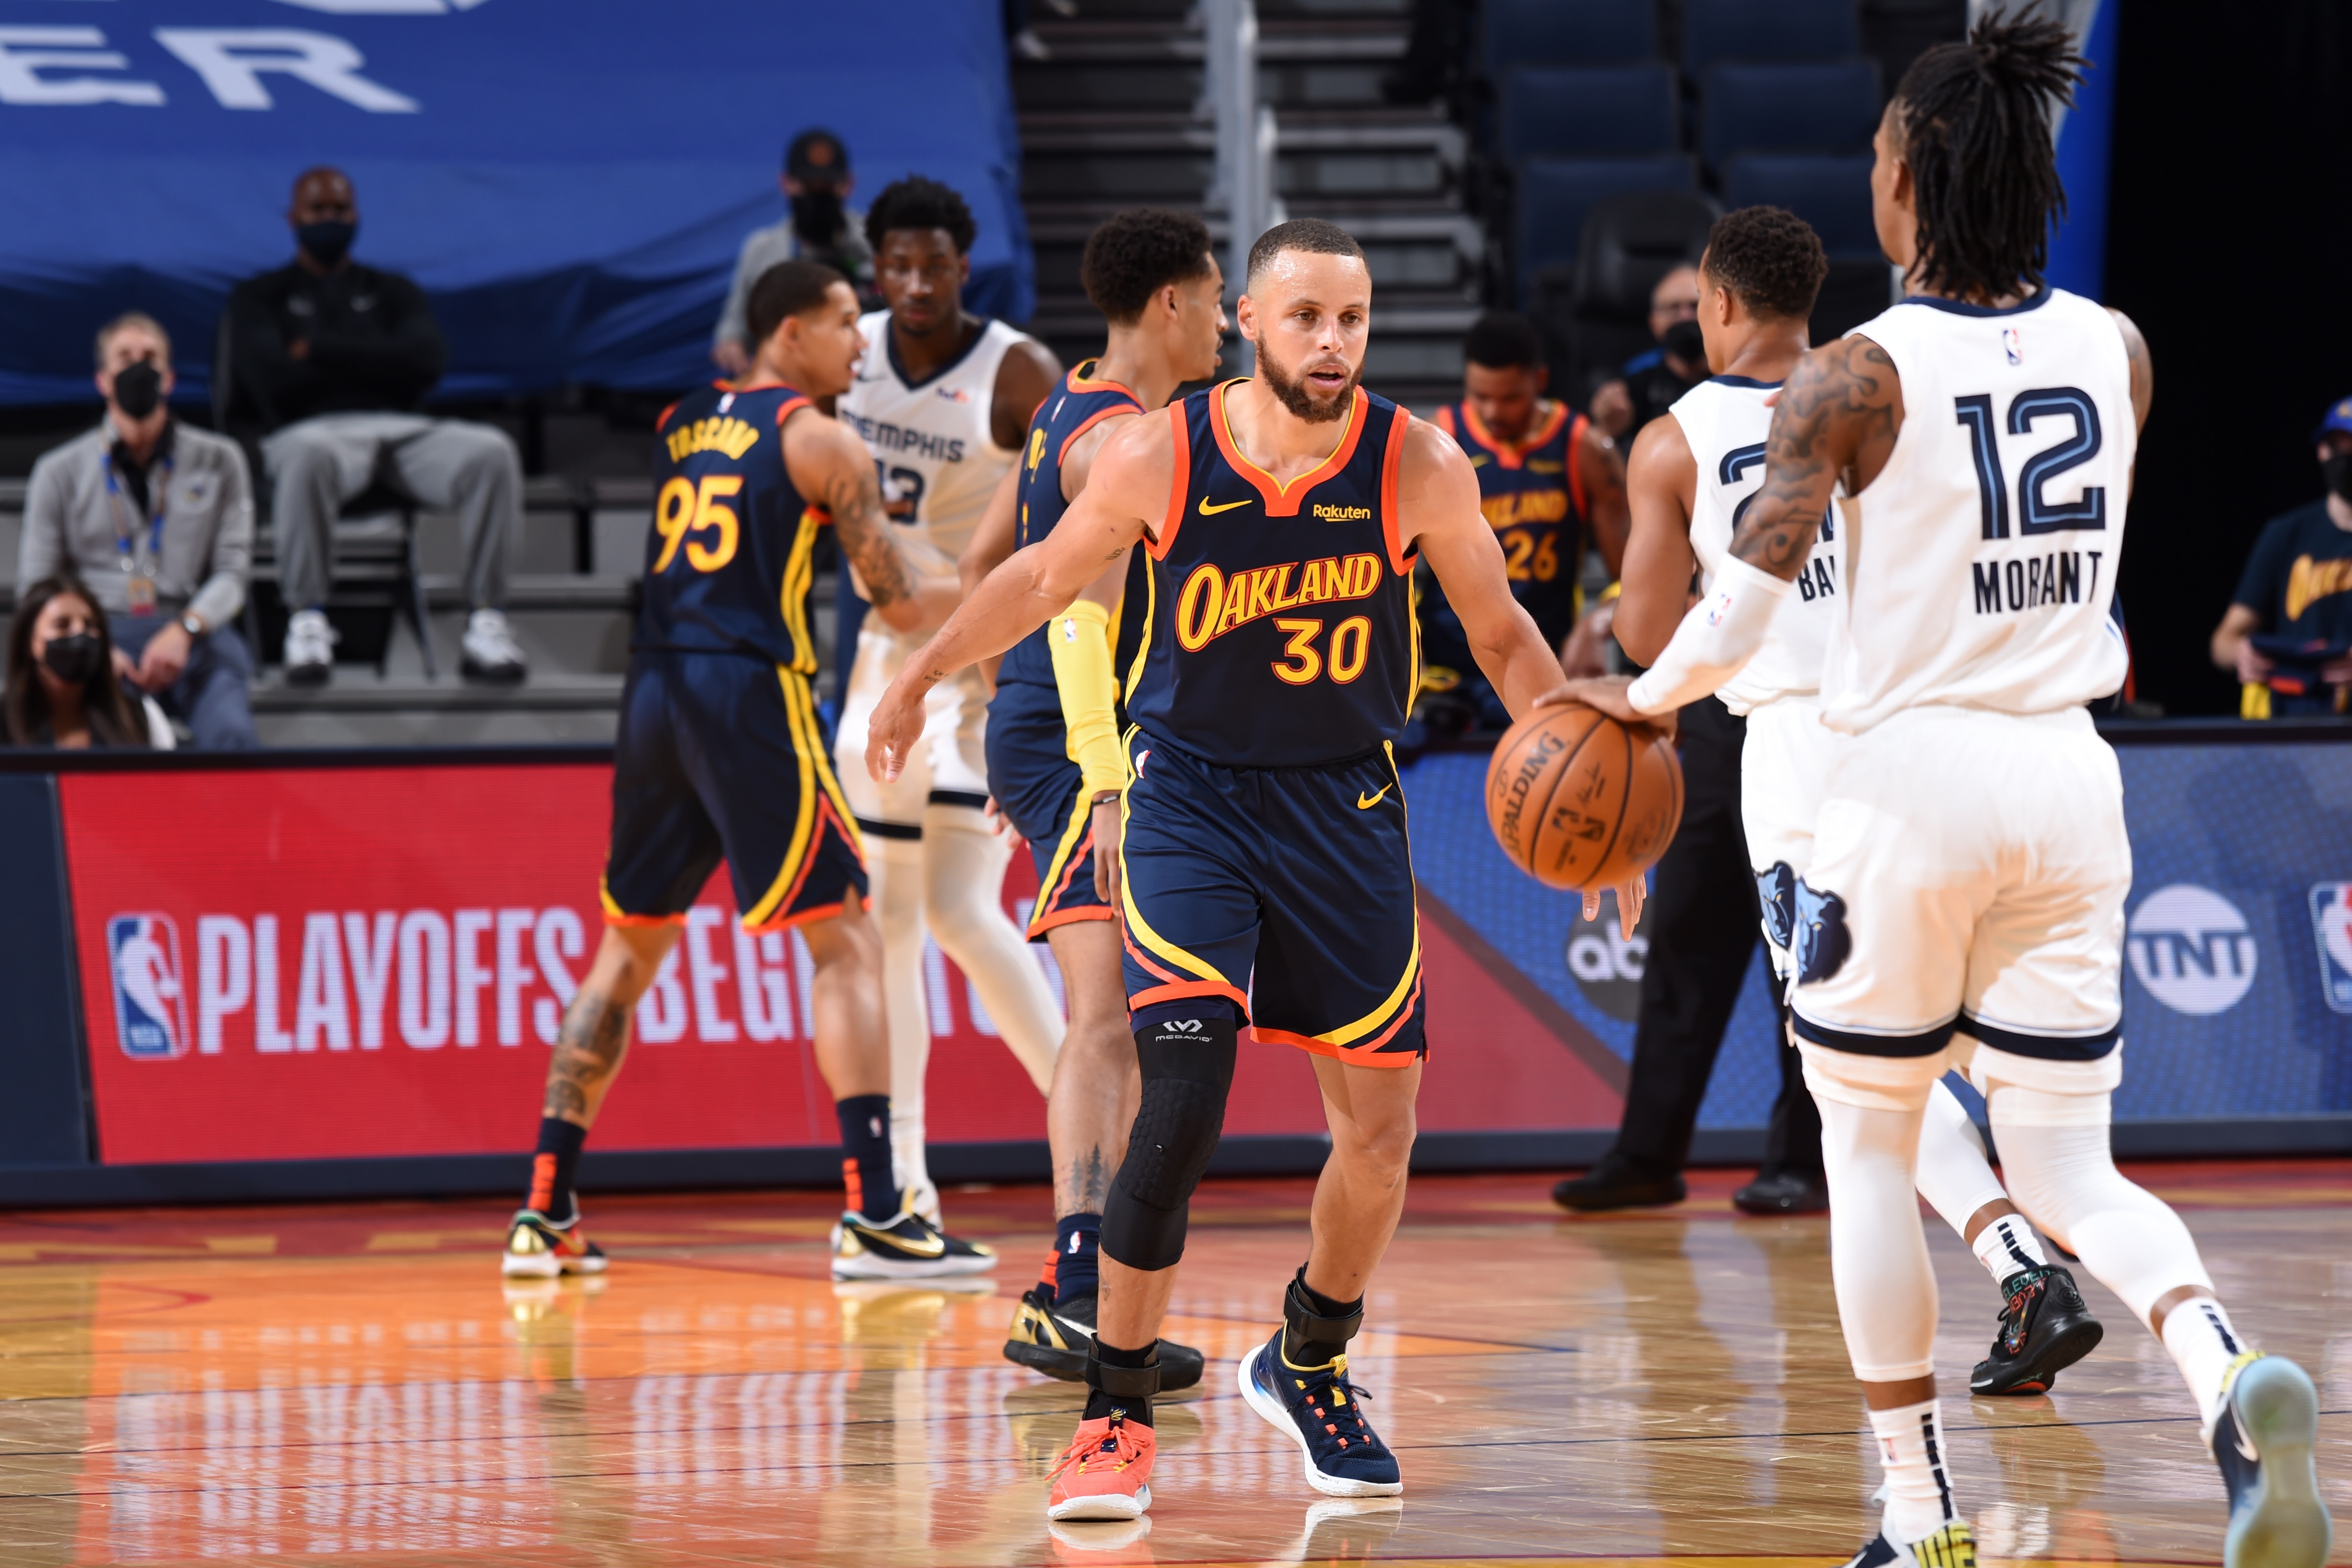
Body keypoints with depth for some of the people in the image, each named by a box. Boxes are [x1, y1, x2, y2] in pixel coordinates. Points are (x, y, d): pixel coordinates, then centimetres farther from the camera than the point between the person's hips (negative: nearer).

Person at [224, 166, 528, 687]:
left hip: (401, 428, 3)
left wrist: (320, 351, 1)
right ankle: (307, 621, -34)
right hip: (318, 428, -3)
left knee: (492, 451, -30)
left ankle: (486, 624, -29)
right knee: (308, 455, -43)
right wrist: (373, 364, 6)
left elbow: (427, 362, 5)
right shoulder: (260, 296, 22)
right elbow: (273, 378, 1)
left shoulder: (392, 292, 27)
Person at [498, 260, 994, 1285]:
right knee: (845, 941, -2)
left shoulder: (680, 422, 18)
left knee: (628, 947, 17)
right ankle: (874, 1218, -11)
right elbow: (900, 603, -2)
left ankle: (545, 1212, 13)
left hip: (655, 690, 6)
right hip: (749, 693, -6)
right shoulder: (819, 442, -1)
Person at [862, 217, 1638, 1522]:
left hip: (1345, 804, 2)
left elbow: (1499, 632, 1)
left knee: (1380, 1132, 6)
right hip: (1191, 792, -2)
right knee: (1181, 1096, -19)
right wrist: (923, 673, 13)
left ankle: (1307, 1366, 34)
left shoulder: (1417, 466, -12)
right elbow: (1046, 576, 5)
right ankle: (1115, 1415, -8)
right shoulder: (1158, 458, -14)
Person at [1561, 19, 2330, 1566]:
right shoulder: (2115, 350, 4)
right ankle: (2231, 1378, -24)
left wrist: (1643, 699, 1)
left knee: (1869, 1146, 14)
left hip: (1916, 774, -4)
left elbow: (1745, 610, -16)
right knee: (2068, 1167, 7)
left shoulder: (1856, 377, -11)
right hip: (2072, 779, 4)